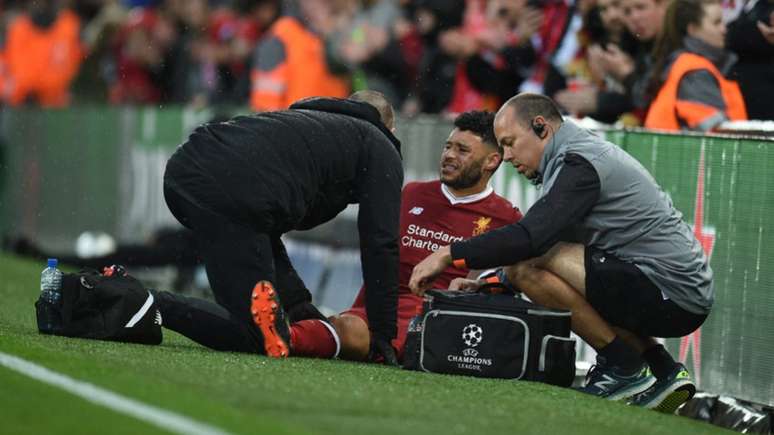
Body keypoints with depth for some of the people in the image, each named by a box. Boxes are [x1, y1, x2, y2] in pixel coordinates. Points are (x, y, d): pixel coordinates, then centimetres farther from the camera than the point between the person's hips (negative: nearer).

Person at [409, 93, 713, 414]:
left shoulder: (580, 162, -11)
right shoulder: (587, 153, 20)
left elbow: (532, 237, -23)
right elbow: (543, 242, 25)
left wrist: (449, 255, -17)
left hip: (671, 292, -10)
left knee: (526, 266, -18)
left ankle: (622, 366, -6)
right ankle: (662, 370, 16)